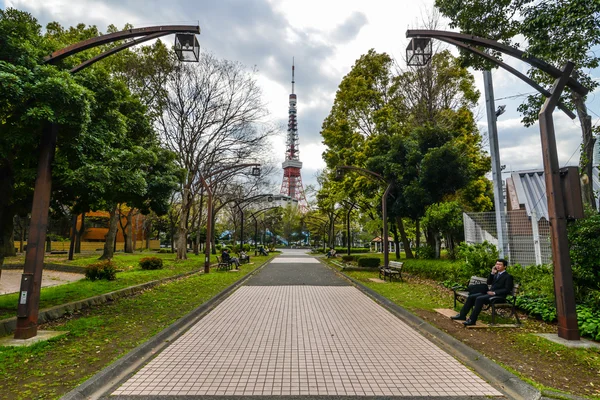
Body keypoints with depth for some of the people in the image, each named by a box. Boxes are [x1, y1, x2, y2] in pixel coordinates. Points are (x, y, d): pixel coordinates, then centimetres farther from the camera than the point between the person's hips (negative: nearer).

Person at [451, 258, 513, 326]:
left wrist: (494, 292, -20)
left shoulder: (508, 276, -4)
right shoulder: (496, 274, 20)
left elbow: (507, 290, -13)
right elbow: (489, 283, 20)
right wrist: (492, 273, 7)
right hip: (490, 293, 8)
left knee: (479, 299, -32)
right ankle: (462, 315, -3)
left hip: (498, 296, -8)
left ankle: (472, 320, -29)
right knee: (471, 297, -7)